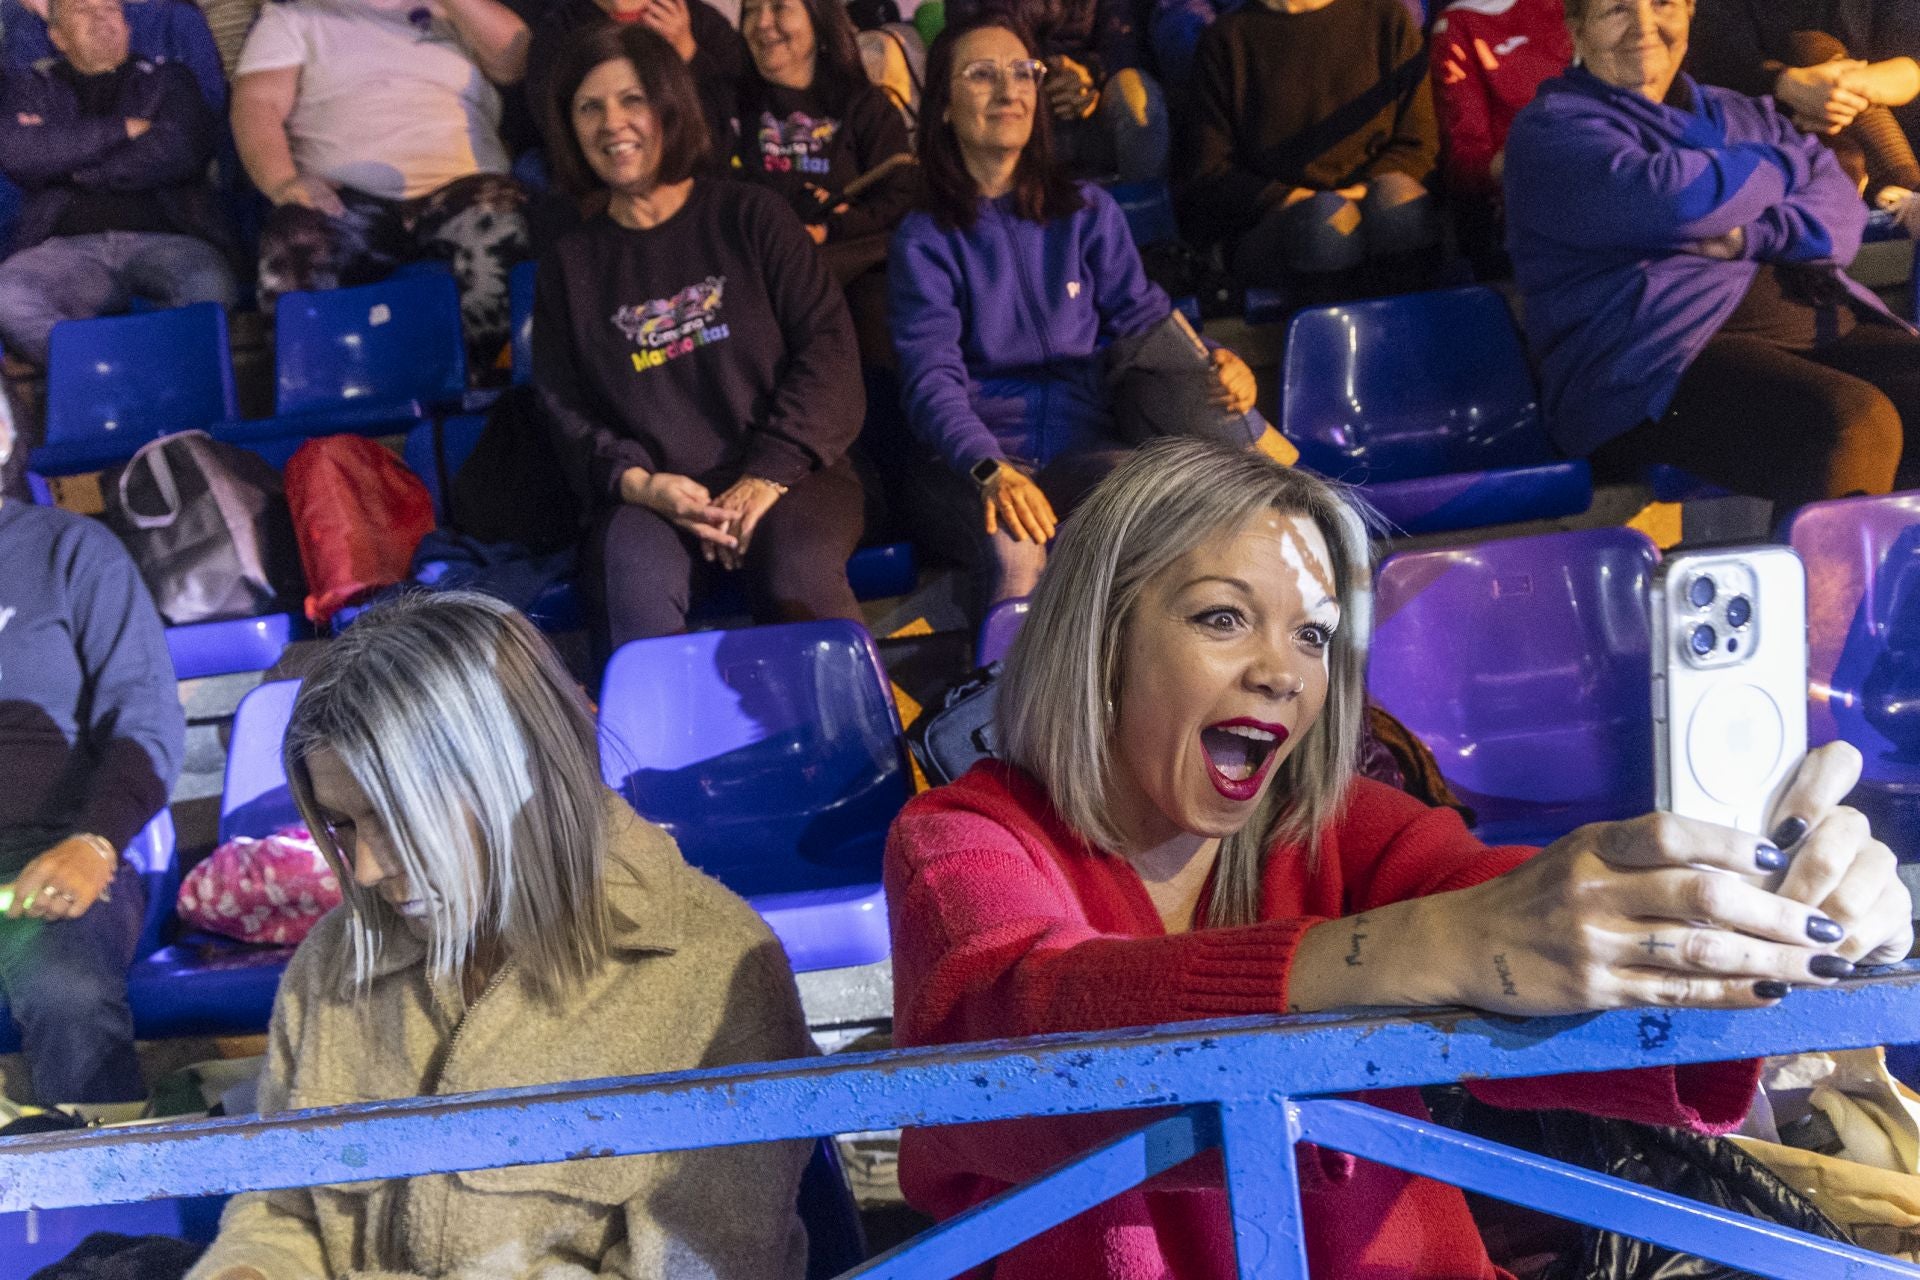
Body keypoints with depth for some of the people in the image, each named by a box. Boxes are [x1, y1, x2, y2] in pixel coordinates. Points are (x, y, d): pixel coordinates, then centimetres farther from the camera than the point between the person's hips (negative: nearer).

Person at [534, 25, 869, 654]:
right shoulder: (570, 264, 17)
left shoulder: (752, 216, 10)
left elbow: (828, 346, 2)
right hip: (651, 494, 1)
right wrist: (638, 483, -9)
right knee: (631, 586, -34)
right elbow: (564, 407, 13)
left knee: (796, 576, -35)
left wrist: (770, 472, -12)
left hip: (787, 477, -1)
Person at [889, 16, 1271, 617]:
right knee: (1012, 547, -37)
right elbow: (931, 380, -8)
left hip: (1084, 451, 2)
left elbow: (1144, 317, 12)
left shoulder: (1088, 211, 15)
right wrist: (991, 471, -28)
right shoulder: (923, 240, 5)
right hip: (968, 464, -2)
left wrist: (1215, 364, -12)